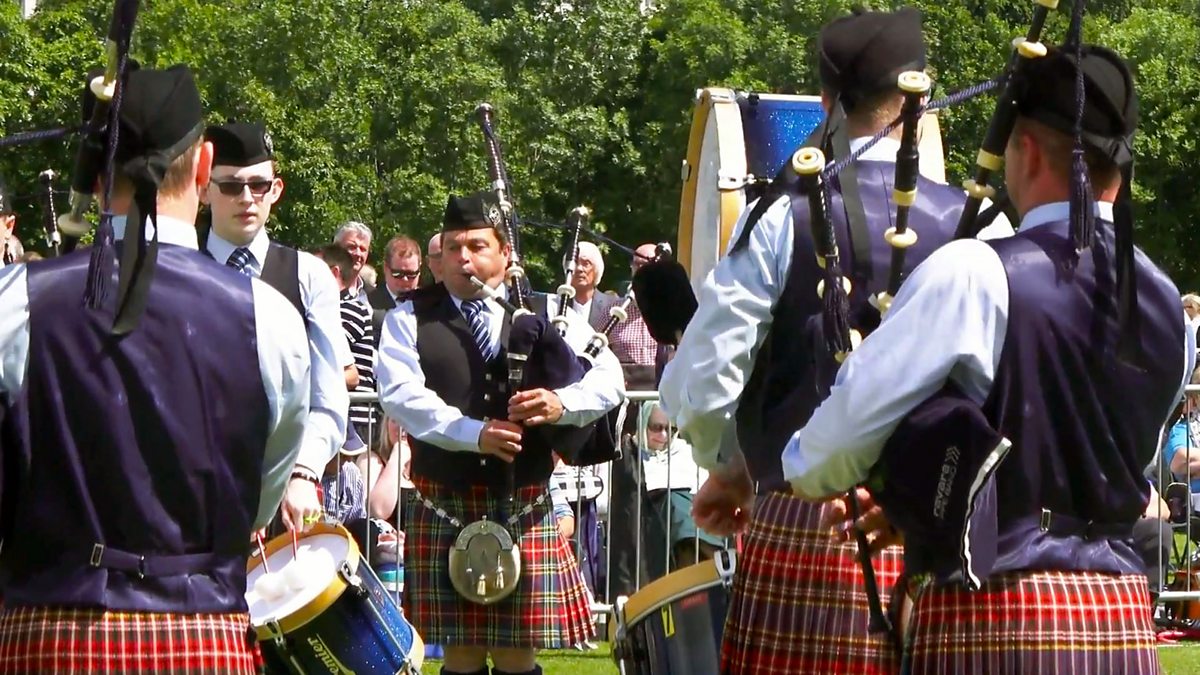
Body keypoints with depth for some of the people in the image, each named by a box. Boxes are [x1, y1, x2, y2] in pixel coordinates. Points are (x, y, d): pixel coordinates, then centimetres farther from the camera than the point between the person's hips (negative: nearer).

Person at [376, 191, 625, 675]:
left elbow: (609, 379, 1)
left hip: (524, 512, 1)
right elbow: (402, 394, -10)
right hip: (444, 512, -1)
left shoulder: (539, 317, 8)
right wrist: (475, 432, -23)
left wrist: (562, 403, -21)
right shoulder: (410, 319, 5)